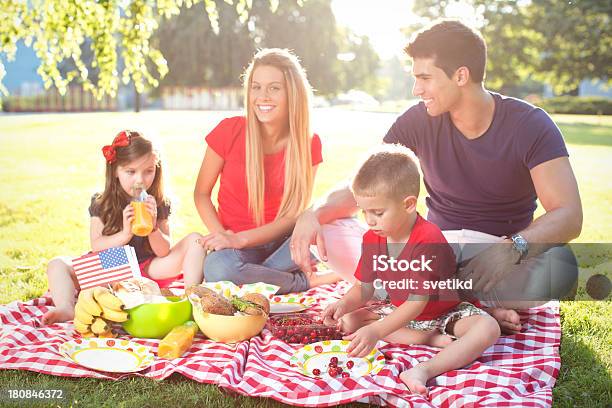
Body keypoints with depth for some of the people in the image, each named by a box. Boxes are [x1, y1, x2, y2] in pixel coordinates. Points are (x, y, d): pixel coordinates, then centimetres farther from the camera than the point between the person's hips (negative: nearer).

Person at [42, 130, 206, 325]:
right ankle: (66, 310, -46)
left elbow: (164, 252, -6)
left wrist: (152, 228, -26)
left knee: (194, 239, -13)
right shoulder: (101, 204, -3)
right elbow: (96, 247, -11)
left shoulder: (158, 204, -2)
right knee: (57, 265, -19)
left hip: (148, 270, 1)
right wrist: (125, 234, -28)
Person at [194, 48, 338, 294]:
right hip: (235, 246, 0)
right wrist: (221, 236, -17)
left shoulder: (309, 144, -7)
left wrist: (239, 239, -22)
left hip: (280, 241, 1)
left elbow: (294, 215, -9)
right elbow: (201, 193, 0)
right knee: (218, 268, -37)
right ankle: (309, 281, -16)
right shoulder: (229, 131, -10)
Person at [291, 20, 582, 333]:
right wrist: (314, 213, -24)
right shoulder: (419, 121, -3)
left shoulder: (530, 125, -10)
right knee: (333, 236, -21)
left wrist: (513, 247, -40)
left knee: (560, 263, -37)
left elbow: (569, 215, -20)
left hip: (506, 252, -2)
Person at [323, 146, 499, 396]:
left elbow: (418, 302, -32)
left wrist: (376, 331, -40)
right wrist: (344, 304, -26)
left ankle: (427, 369, -46)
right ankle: (433, 340, -18)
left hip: (443, 313, -6)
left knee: (489, 328, -32)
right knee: (349, 321, -14)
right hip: (400, 311, 6)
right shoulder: (372, 239, -8)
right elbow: (364, 288, -3)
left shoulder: (429, 241, -30)